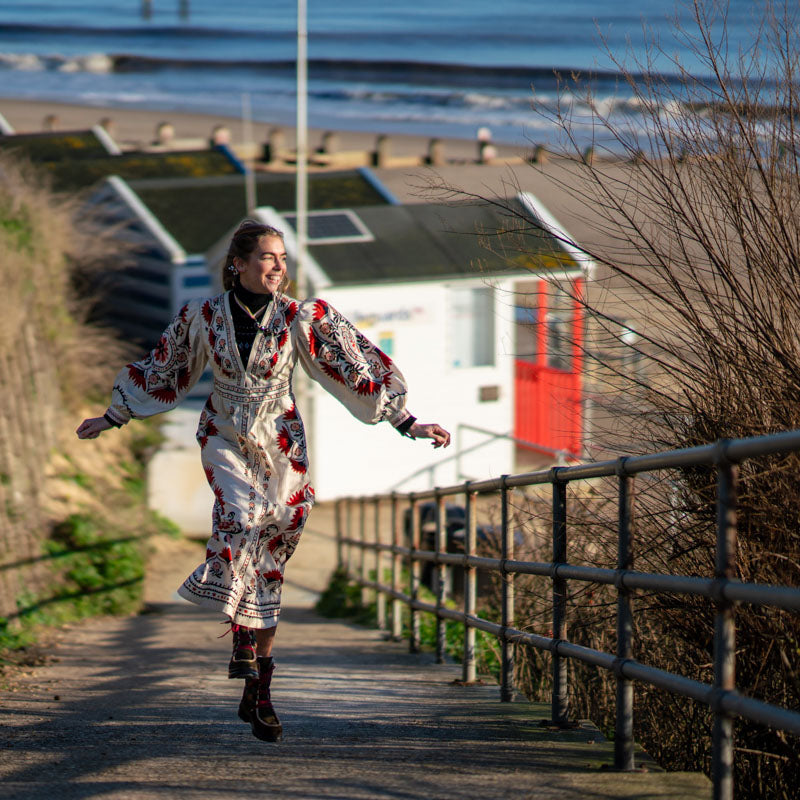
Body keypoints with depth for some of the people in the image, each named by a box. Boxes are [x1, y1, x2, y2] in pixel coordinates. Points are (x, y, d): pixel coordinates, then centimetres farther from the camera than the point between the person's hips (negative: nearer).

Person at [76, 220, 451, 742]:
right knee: (240, 516, -32)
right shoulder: (204, 317, -4)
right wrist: (112, 419, 17)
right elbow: (163, 371, 11)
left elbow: (357, 369, -6)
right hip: (225, 438, 0)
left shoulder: (301, 319, -8)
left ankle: (259, 695, 10)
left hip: (280, 444, 0)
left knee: (268, 568, 3)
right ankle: (241, 636, -19)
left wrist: (409, 425, -9)